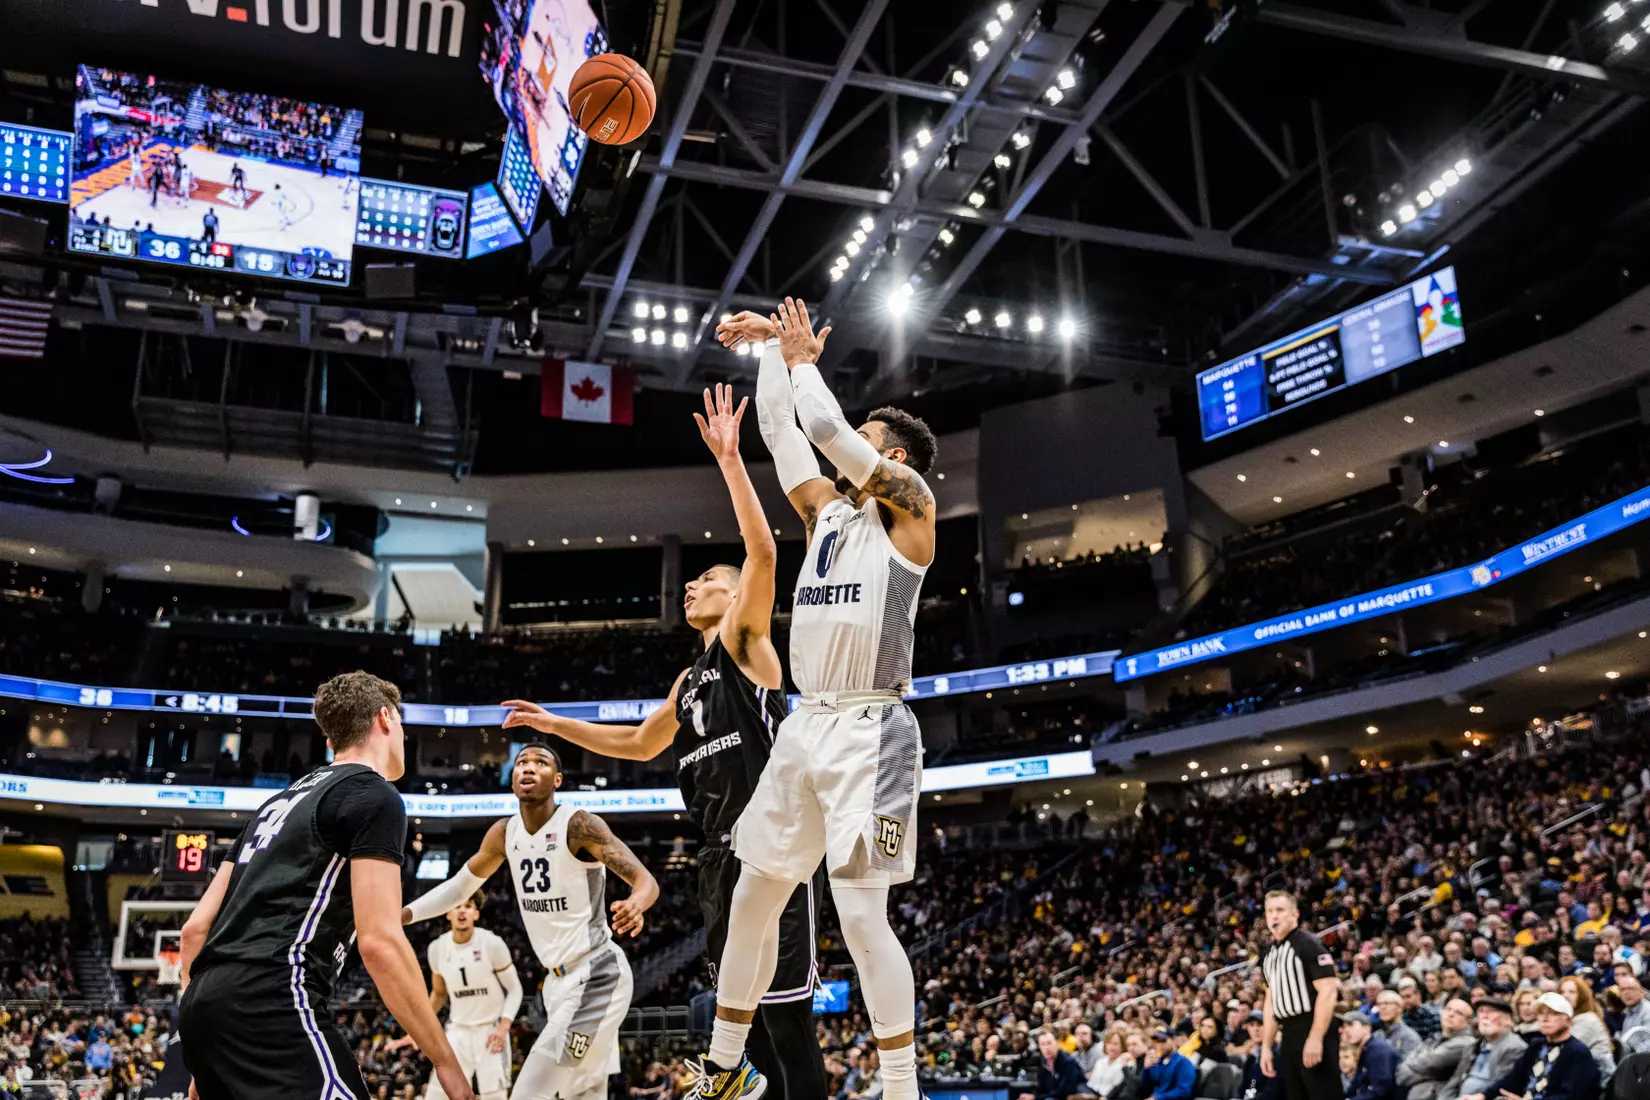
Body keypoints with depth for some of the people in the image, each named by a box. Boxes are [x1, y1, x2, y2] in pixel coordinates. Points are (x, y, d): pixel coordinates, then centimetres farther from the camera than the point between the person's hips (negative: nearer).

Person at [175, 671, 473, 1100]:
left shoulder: (283, 799, 26)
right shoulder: (373, 795, -1)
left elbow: (196, 928, 23)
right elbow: (380, 941, -11)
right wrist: (446, 1061, -5)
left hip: (204, 1003, 10)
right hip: (273, 1004, -10)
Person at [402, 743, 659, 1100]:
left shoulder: (579, 825, -18)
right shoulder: (504, 833, 3)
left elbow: (645, 880, -25)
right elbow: (460, 885, 19)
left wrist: (636, 904, -48)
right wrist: (400, 915, 10)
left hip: (596, 976, -8)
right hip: (561, 978, 8)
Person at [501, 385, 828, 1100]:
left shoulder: (746, 642, 1)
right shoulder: (690, 681, 23)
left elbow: (763, 553, -15)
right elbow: (640, 744, 36)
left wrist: (728, 459, -17)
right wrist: (554, 724, 33)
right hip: (722, 854, 9)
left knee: (788, 1021, -10)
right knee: (750, 1022, 11)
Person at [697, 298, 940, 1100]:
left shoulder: (910, 505, -2)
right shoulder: (827, 510, 18)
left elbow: (825, 424, -10)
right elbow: (781, 430, 20)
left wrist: (804, 357, 5)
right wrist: (773, 343, 18)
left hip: (871, 733, -8)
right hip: (806, 728, 8)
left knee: (861, 915, -13)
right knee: (751, 901, 12)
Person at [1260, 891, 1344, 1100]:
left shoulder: (1309, 944, -8)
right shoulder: (1268, 954, 16)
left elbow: (1328, 992, -16)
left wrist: (1315, 1038, -22)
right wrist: (1266, 1047, 15)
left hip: (1314, 1031, -8)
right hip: (1289, 1035, 8)